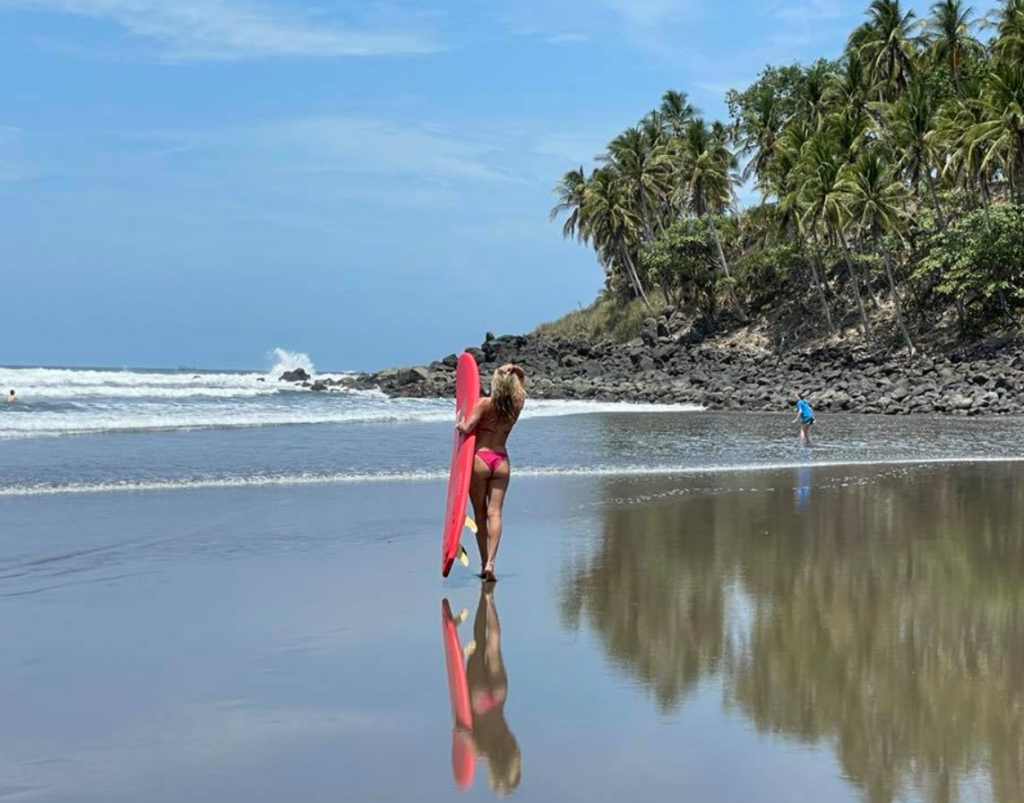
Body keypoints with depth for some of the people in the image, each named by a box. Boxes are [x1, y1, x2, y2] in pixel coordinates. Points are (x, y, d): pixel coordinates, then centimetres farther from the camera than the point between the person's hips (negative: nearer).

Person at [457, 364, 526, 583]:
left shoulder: (485, 404, -10)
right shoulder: (517, 405, 2)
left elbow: (466, 428, -15)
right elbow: (522, 383, 20)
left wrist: (460, 422, 6)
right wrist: (516, 371, 0)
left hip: (480, 458, -2)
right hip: (501, 461, 2)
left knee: (480, 513, 8)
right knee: (495, 513, -1)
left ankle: (484, 563, 11)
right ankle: (490, 562, -15)